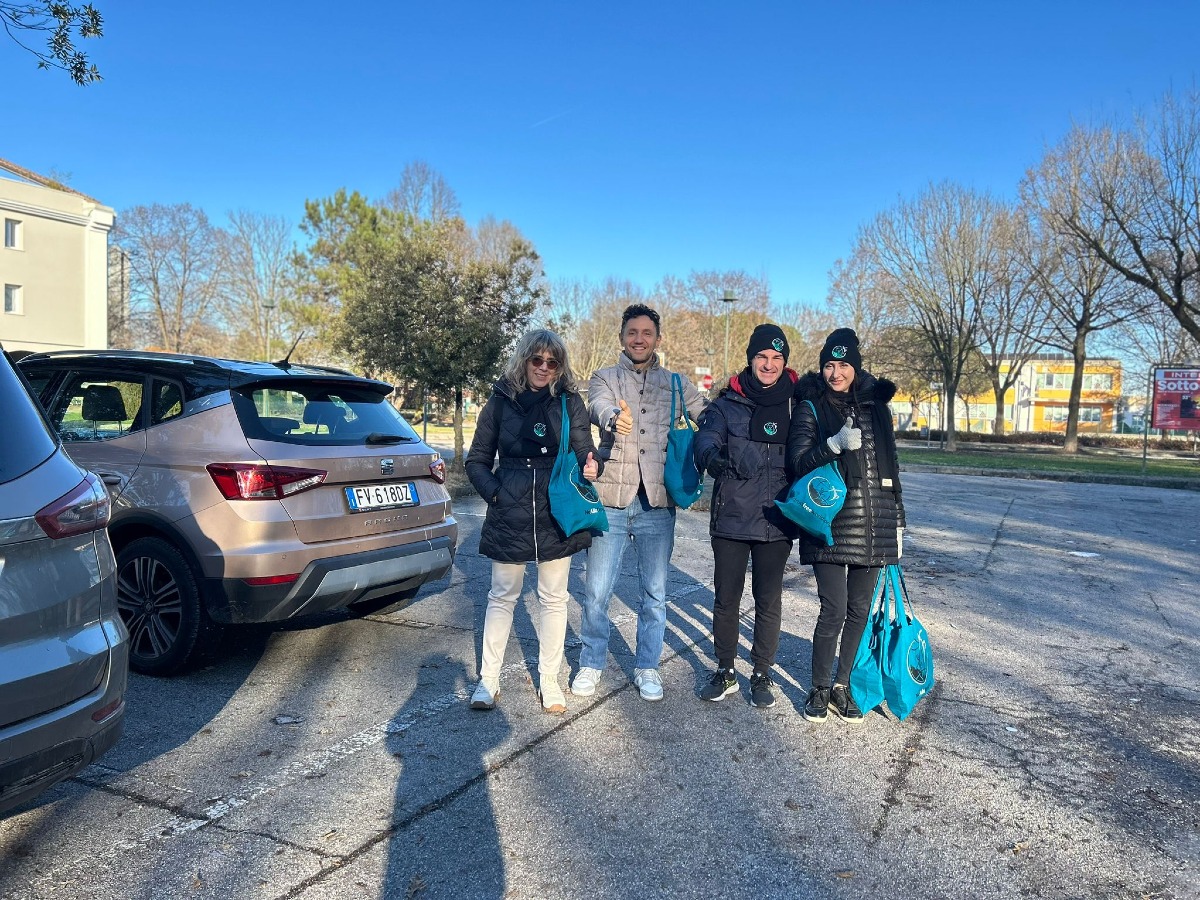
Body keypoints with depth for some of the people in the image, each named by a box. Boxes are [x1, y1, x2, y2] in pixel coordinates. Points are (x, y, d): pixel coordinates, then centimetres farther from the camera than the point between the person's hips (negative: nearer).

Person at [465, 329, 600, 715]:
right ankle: (488, 680, 22)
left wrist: (591, 466, -25)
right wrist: (494, 493, -7)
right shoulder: (501, 401, 1)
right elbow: (477, 460, 7)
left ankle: (549, 681, 24)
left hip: (557, 514, 1)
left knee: (554, 599, 10)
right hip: (509, 516, 0)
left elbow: (584, 449, -2)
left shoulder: (570, 402, 1)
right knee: (502, 597, 10)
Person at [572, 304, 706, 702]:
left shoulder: (676, 384, 12)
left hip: (657, 503, 2)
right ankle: (591, 663, 22)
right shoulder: (605, 378, 6)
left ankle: (647, 666, 25)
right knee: (596, 591, 3)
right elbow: (598, 406, -17)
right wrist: (614, 416, -39)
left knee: (655, 592, 9)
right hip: (610, 497, -1)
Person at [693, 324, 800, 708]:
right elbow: (705, 438, -15)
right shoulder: (727, 405, 2)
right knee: (726, 598, 8)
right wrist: (713, 456, -39)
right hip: (731, 517, 0)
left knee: (769, 601, 8)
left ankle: (762, 675, 24)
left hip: (776, 520, 0)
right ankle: (725, 671, 26)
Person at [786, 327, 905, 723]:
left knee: (860, 610, 9)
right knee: (833, 610, -8)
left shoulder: (876, 404, 12)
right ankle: (820, 688, 12)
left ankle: (842, 685, 25)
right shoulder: (811, 407, 0)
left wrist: (898, 519, 17)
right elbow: (799, 462, -10)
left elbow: (891, 465, 18)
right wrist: (835, 444, -28)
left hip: (874, 525, 4)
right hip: (831, 524, -4)